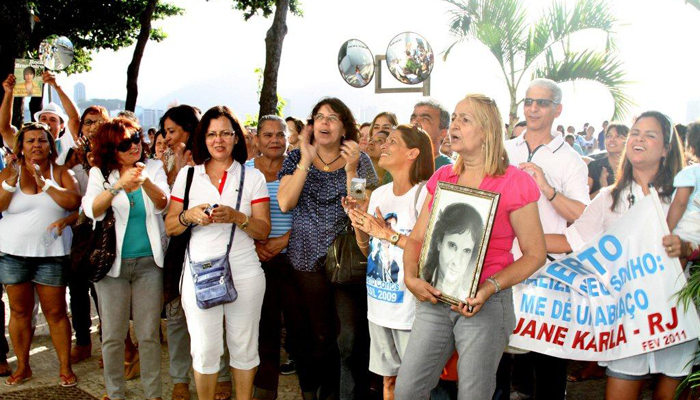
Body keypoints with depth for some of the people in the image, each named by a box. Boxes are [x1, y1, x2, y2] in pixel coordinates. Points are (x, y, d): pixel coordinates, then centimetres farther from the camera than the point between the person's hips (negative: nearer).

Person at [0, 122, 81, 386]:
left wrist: (45, 184, -18)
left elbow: (74, 202, -13)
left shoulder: (60, 173, 3)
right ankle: (22, 367, 22)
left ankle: (65, 367, 11)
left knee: (56, 312, 2)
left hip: (52, 253, -1)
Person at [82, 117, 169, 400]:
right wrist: (119, 185, -31)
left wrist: (145, 182, -32)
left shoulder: (154, 167, 3)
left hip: (148, 261, 0)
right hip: (113, 263, 0)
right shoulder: (100, 174, 1)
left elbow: (162, 204, -11)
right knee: (113, 336, 5)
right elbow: (91, 210, -15)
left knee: (149, 335, 4)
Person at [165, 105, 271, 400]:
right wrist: (190, 215, -13)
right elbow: (170, 227, 8)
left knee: (244, 347, 7)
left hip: (244, 274, 0)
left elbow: (263, 231, 1)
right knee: (204, 350, 2)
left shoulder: (253, 177, 5)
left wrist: (236, 217, -17)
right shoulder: (187, 175, 8)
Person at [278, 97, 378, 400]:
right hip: (307, 259, 2)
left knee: (351, 336, -8)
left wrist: (351, 170, -19)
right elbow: (285, 203, -9)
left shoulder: (360, 160, 1)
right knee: (318, 335, 9)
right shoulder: (296, 159, 5)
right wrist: (306, 159, -12)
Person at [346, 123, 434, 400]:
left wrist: (388, 233, -19)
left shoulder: (425, 193, -14)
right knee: (388, 377, 18)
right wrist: (358, 223, -3)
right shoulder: (379, 194, 8)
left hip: (411, 306, -6)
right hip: (379, 303, 7)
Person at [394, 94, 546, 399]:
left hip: (487, 304, -4)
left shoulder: (515, 183, -7)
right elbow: (417, 237, 11)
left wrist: (489, 288, -19)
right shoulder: (441, 178, 8)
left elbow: (535, 254, -6)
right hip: (435, 299, 4)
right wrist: (411, 278, -8)